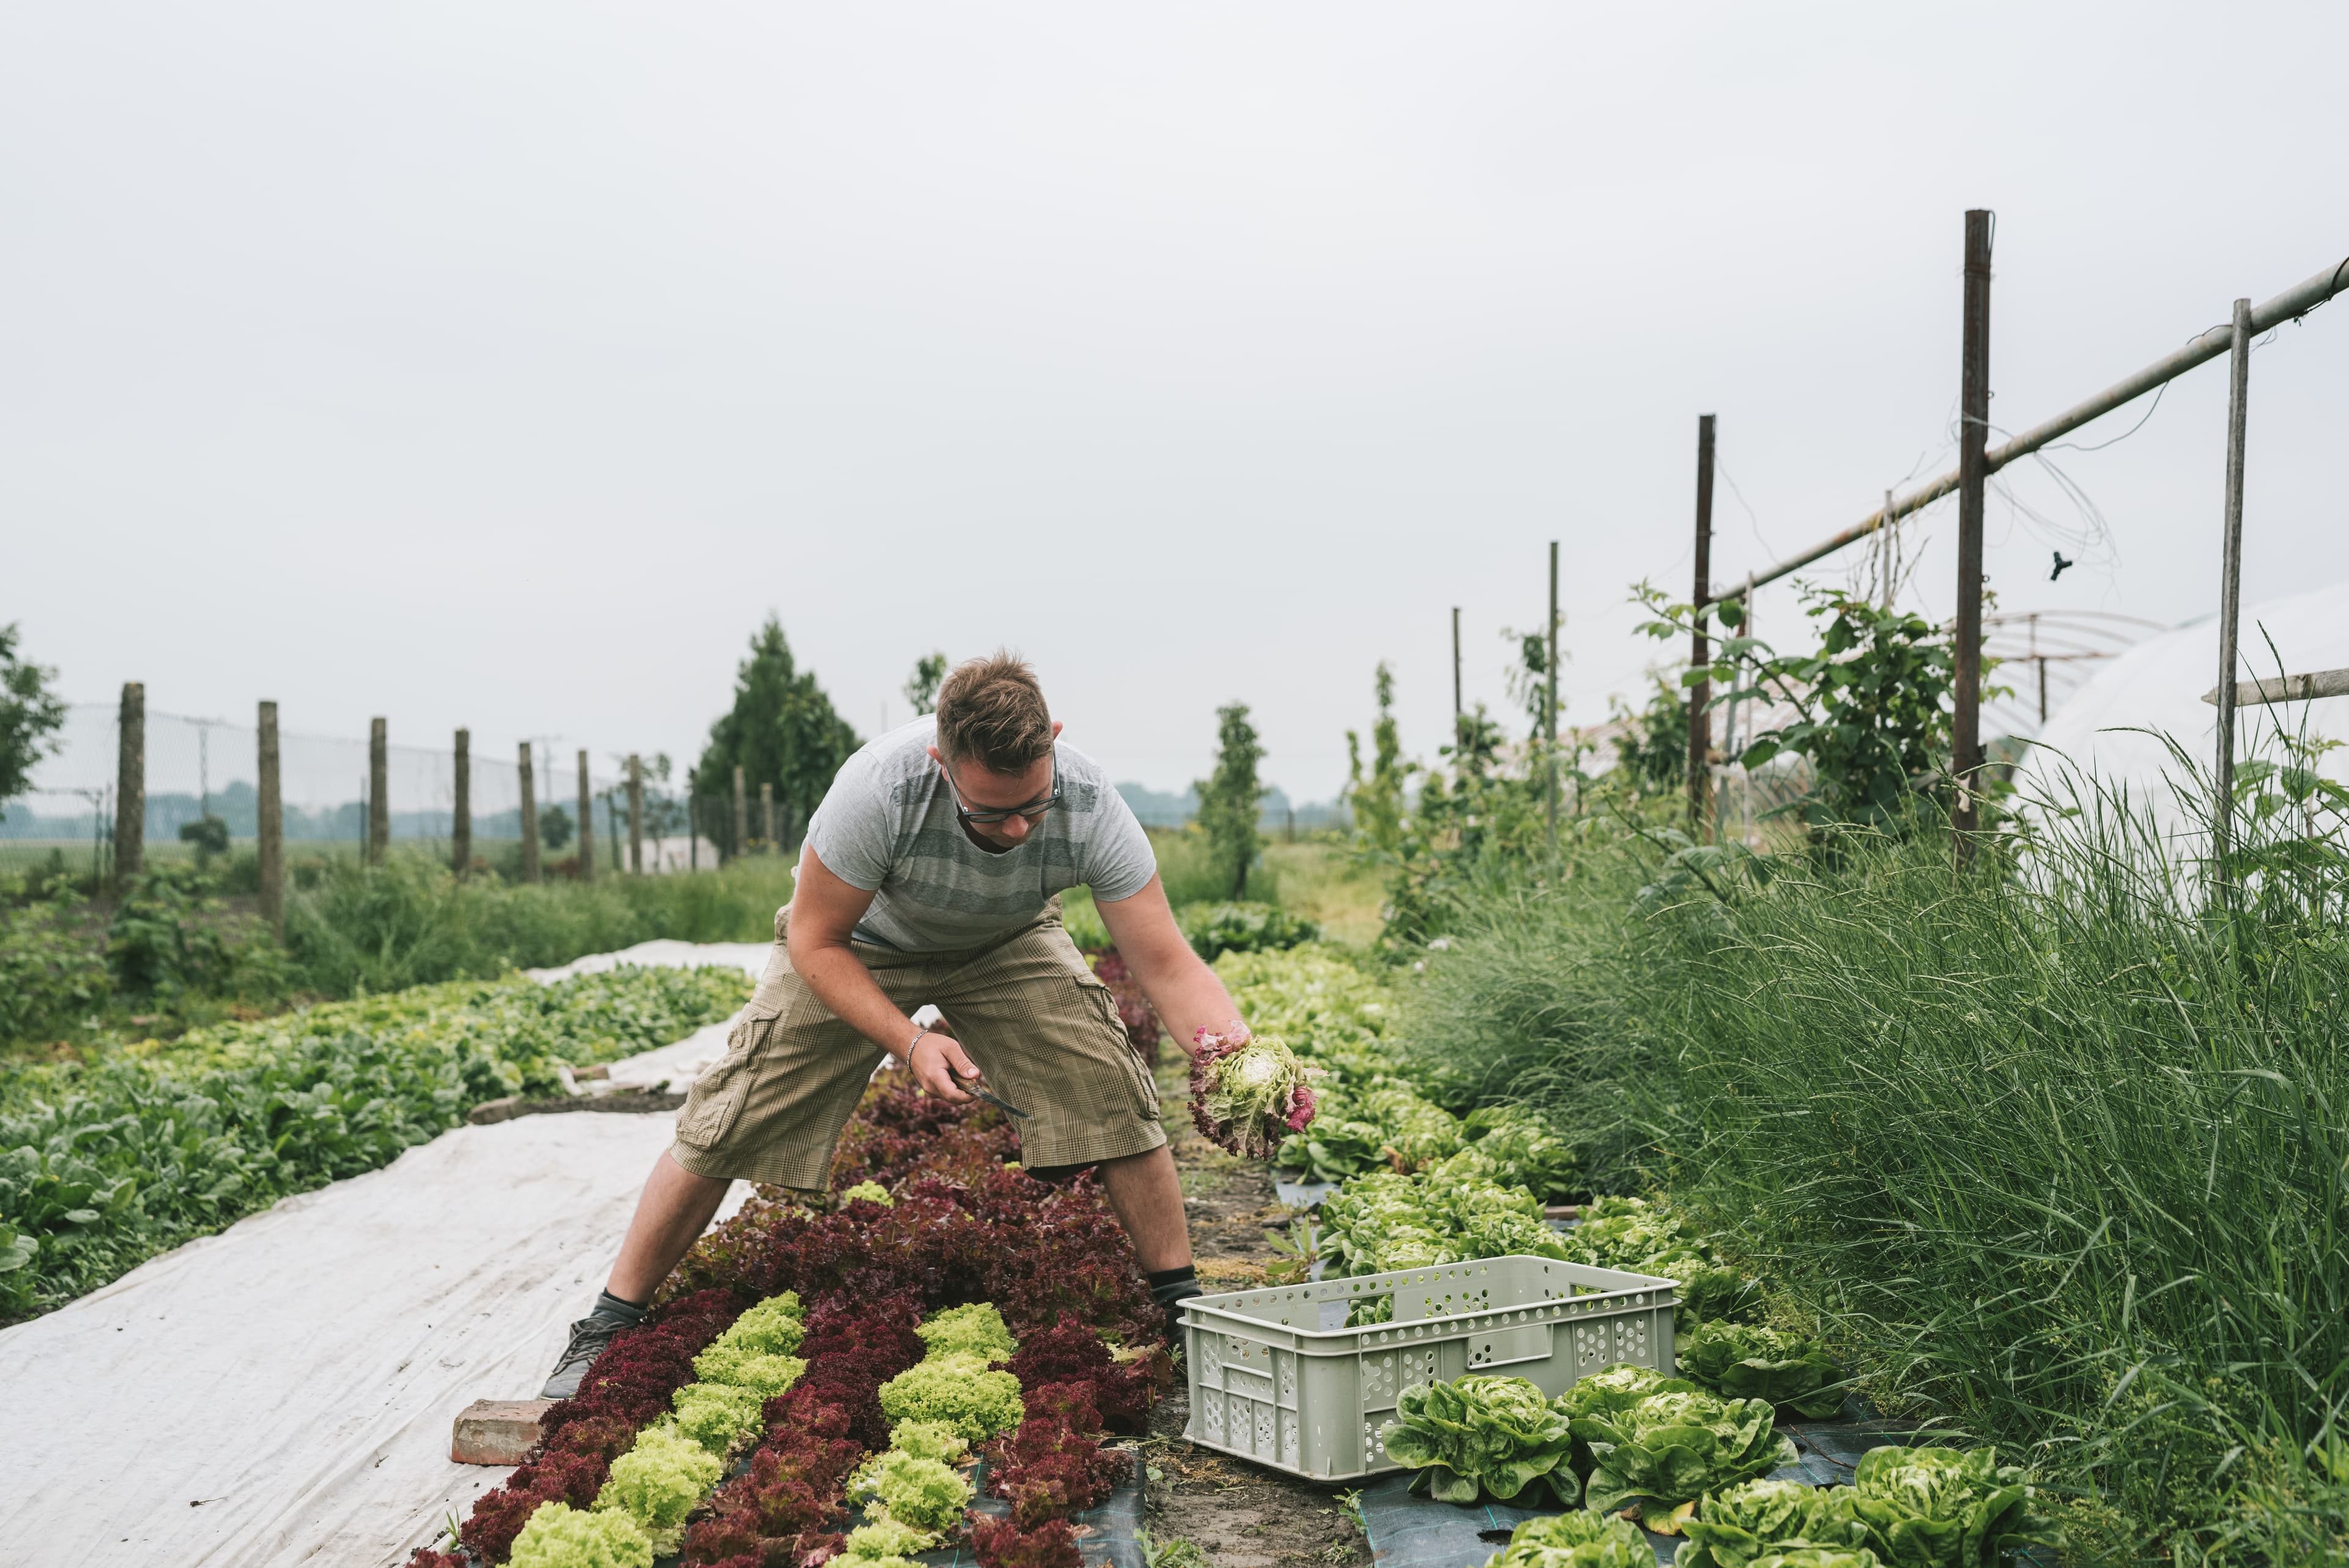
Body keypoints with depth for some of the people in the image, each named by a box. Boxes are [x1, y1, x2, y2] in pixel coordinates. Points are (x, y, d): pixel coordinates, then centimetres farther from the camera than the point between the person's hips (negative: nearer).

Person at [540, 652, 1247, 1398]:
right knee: (725, 1122, -7)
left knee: (1120, 1097, -15)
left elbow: (1168, 965, -29)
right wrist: (910, 1040, -37)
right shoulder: (880, 787, -41)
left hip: (1005, 943, 2)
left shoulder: (1089, 805, -35)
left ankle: (1180, 1309, 5)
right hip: (858, 937, -1)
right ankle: (609, 1325, 12)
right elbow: (814, 942, -26)